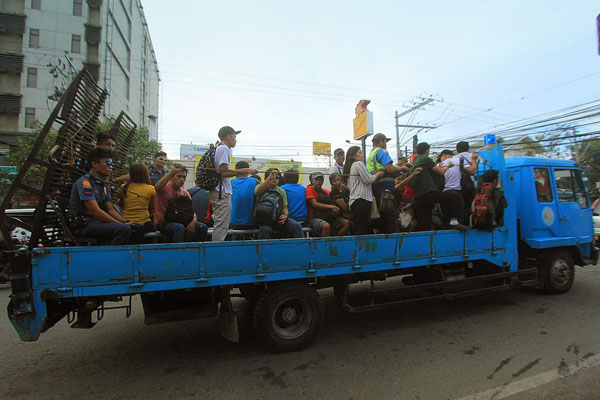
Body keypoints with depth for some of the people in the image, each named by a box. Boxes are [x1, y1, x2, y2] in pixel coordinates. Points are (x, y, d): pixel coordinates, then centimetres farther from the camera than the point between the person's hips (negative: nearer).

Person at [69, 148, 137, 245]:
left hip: (98, 222, 8)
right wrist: (122, 224, -19)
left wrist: (126, 221, -4)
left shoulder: (105, 185, 15)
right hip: (83, 225, -8)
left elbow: (111, 210, 13)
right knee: (123, 229, -30)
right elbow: (96, 211, -20)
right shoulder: (85, 182, -11)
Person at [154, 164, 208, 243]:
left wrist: (194, 221, -18)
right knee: (180, 227, -37)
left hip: (179, 222, 5)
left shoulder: (185, 193, 8)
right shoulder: (165, 188, -8)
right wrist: (171, 171, -41)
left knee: (202, 227, -16)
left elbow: (192, 211, 5)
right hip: (162, 223, -5)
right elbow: (157, 188, -34)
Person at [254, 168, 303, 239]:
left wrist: (285, 216, -13)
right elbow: (257, 192, -18)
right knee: (265, 229, -37)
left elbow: (284, 207, 11)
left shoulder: (281, 191, 19)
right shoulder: (260, 187, 8)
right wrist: (269, 178, -27)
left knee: (297, 226, -23)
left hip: (279, 219, 3)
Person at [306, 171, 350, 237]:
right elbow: (315, 204, -12)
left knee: (346, 222, -12)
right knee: (326, 226, -37)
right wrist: (331, 207, -18)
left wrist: (335, 210, -8)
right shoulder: (309, 189, 0)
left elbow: (332, 203, 17)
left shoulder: (326, 191, 16)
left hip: (328, 217, 6)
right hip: (314, 218, -6)